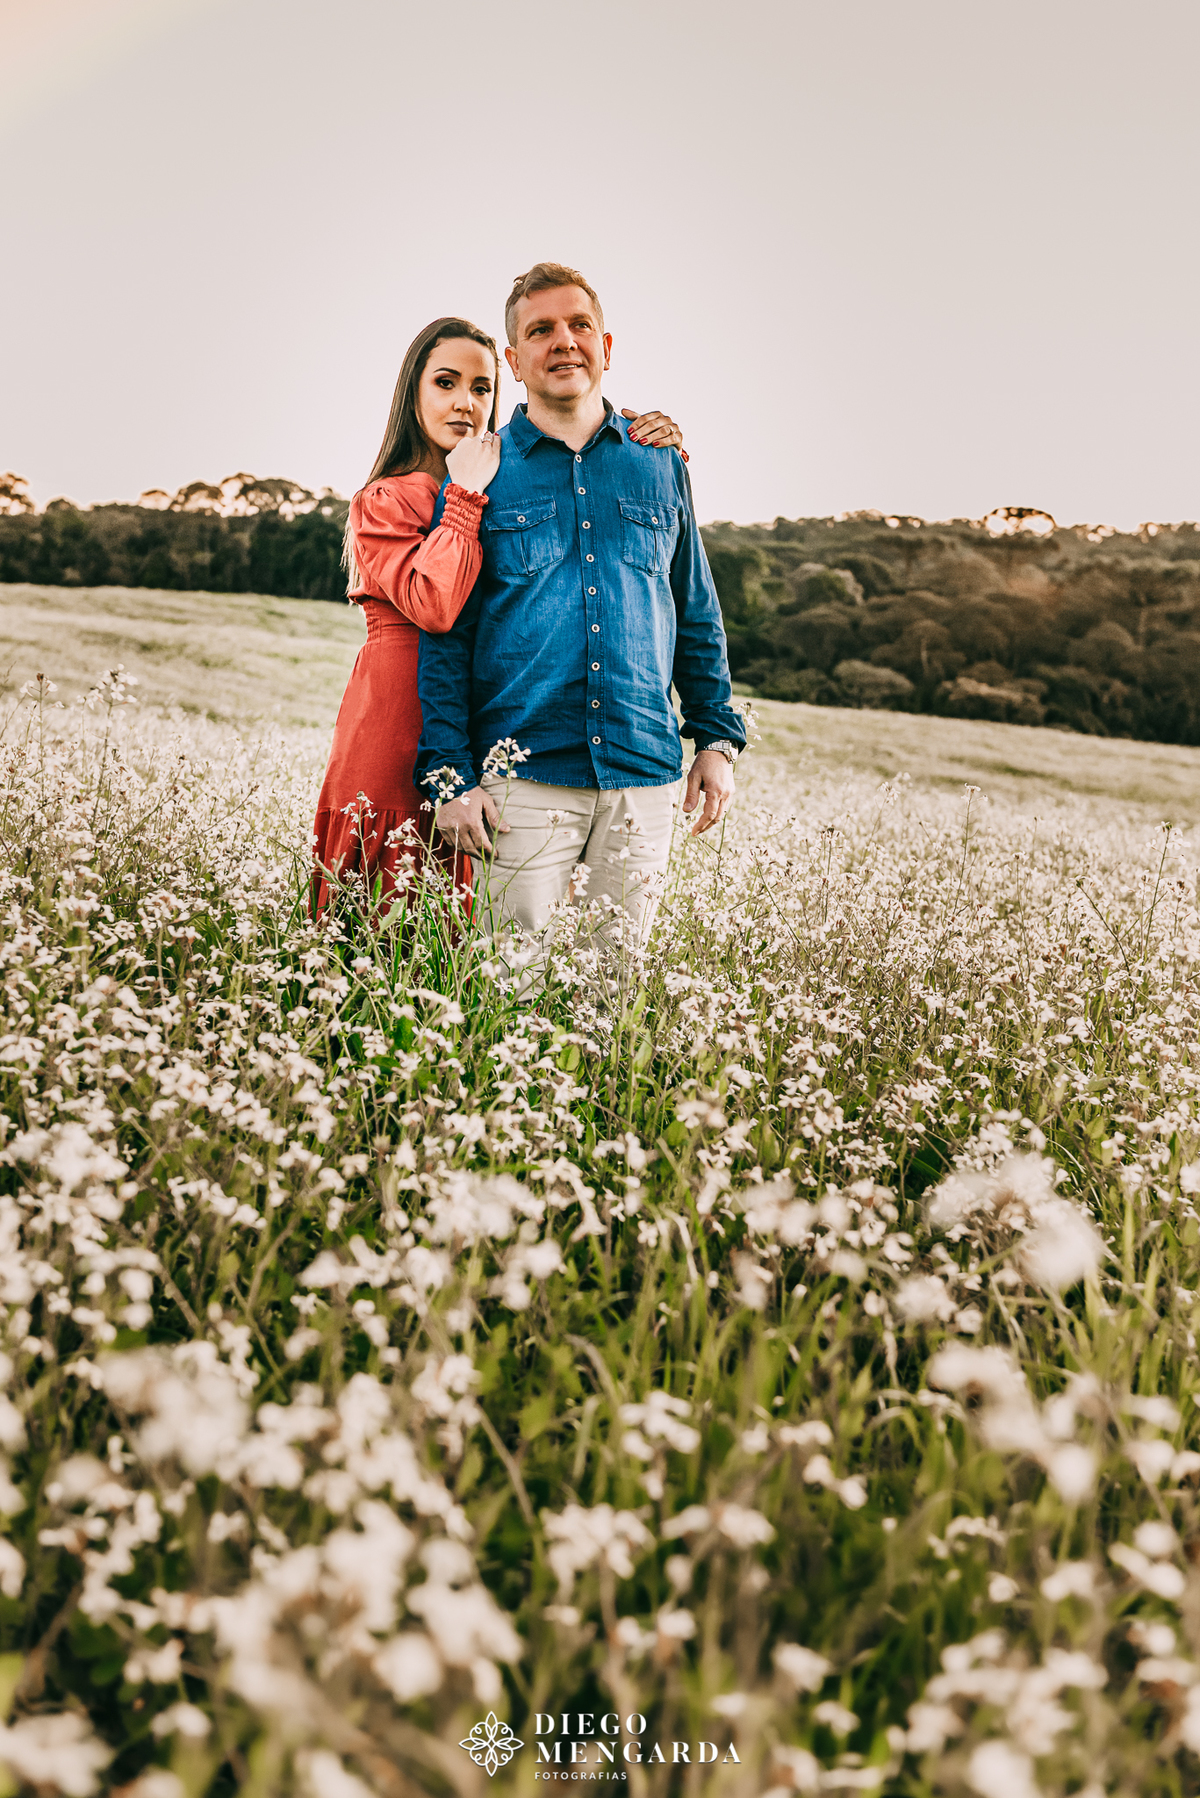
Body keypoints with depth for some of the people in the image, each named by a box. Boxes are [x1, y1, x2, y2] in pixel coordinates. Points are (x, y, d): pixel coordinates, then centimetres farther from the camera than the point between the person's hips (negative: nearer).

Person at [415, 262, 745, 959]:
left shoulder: (659, 465, 13)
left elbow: (698, 615, 18)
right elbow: (445, 636, 2)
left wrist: (719, 740, 10)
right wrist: (451, 774, -6)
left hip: (643, 776, 3)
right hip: (525, 775, -2)